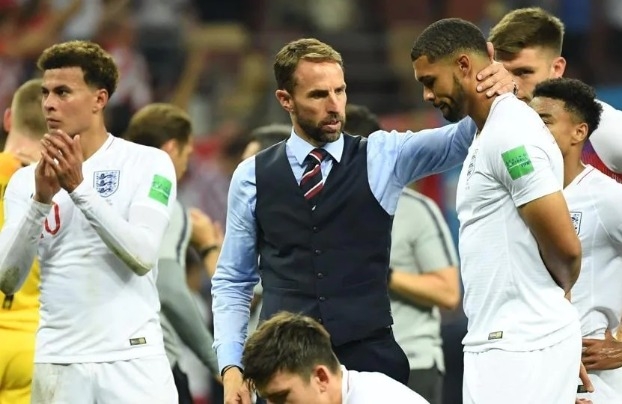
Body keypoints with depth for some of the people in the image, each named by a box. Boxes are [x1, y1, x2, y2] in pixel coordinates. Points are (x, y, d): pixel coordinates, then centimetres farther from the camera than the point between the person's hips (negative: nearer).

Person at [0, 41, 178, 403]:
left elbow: (143, 255, -13)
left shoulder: (148, 163, 1)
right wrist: (40, 200, -15)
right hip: (58, 361, 3)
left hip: (132, 358, -3)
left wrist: (79, 188, -19)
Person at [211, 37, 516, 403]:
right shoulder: (253, 177, 7)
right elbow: (232, 281, 12)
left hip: (369, 357, -1)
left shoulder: (382, 158, 5)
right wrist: (230, 366, 2)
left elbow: (461, 139, -7)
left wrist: (494, 94, -28)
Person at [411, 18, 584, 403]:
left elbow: (566, 247, -16)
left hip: (520, 346, -10)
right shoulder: (493, 133, 17)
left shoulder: (510, 134, -14)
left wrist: (553, 298, 3)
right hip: (504, 341, 10)